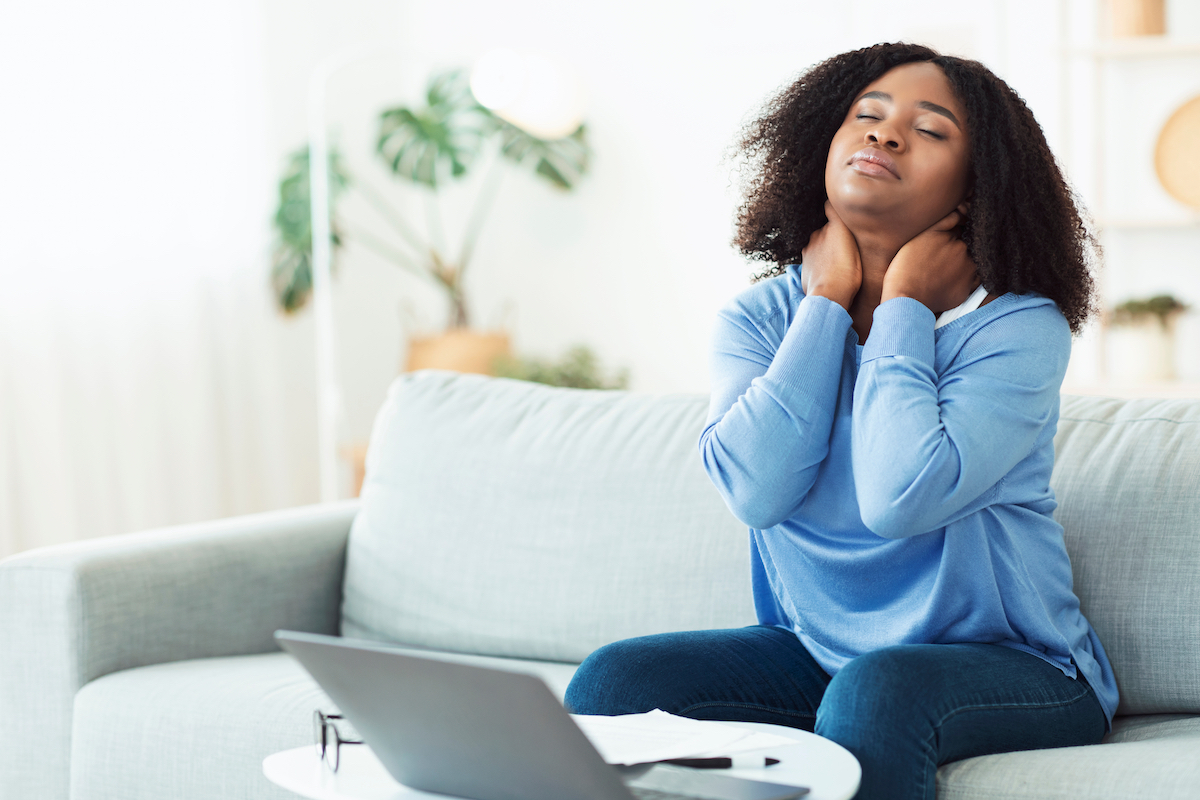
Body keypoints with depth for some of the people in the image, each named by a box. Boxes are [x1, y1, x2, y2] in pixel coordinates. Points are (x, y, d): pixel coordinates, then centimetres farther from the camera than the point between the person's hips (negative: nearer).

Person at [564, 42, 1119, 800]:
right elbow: (757, 489, -18)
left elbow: (899, 499, -28)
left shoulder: (1019, 329, -12)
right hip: (814, 653, 4)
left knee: (875, 693, -37)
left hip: (1005, 666, -4)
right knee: (612, 681, -18)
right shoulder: (759, 318, 2)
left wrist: (901, 306, -17)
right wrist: (828, 299, -11)